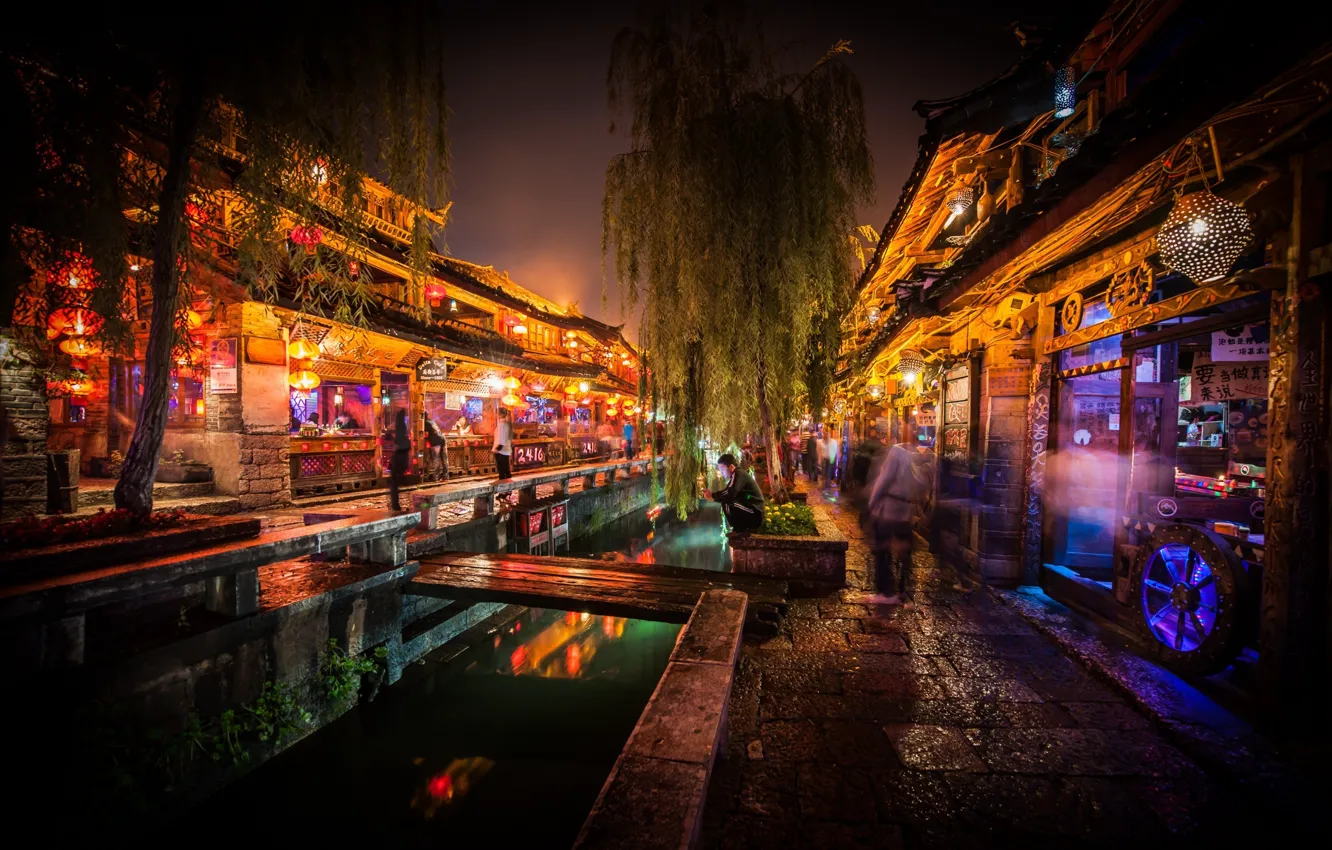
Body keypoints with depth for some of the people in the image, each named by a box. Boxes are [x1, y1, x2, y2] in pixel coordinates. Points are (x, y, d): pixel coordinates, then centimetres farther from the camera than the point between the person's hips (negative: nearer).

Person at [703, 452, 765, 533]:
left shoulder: (738, 474, -14)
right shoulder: (736, 475, 15)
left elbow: (729, 494, -27)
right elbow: (726, 494, 11)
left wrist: (712, 495, -13)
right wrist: (712, 495, -3)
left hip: (754, 515, -10)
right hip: (751, 514, 10)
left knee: (727, 504, -22)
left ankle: (740, 532, -7)